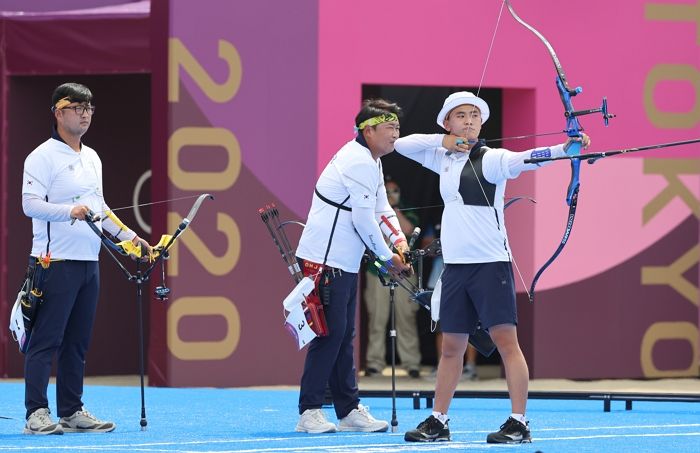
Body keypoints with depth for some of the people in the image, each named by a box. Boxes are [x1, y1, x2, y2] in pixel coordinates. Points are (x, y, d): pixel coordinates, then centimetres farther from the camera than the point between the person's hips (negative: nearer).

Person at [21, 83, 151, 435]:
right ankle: (37, 415, -8)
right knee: (46, 339, -8)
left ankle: (72, 412, 13)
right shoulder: (44, 156, -7)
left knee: (77, 342, 9)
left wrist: (129, 236, 20)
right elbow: (30, 203, -16)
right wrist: (69, 211, -30)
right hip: (55, 261, -8)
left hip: (88, 261, 8)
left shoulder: (92, 158, 18)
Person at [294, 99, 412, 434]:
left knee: (344, 335, 12)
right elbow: (363, 218, -18)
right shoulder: (358, 162, -17)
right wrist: (387, 258, -9)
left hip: (345, 262, 11)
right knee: (330, 333, -10)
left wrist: (398, 239, 0)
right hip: (325, 260, -11)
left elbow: (381, 208, 18)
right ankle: (309, 412, -6)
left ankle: (349, 409, 16)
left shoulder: (370, 161, 17)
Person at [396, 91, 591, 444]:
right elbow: (402, 145, 17)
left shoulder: (491, 159, -7)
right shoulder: (444, 158, 14)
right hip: (456, 265, 6)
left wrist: (565, 148, -42)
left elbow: (525, 160, -23)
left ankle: (519, 423, -11)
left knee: (505, 339, -10)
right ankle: (438, 421, 19)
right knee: (451, 346, 12)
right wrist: (443, 140, 0)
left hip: (490, 262, -6)